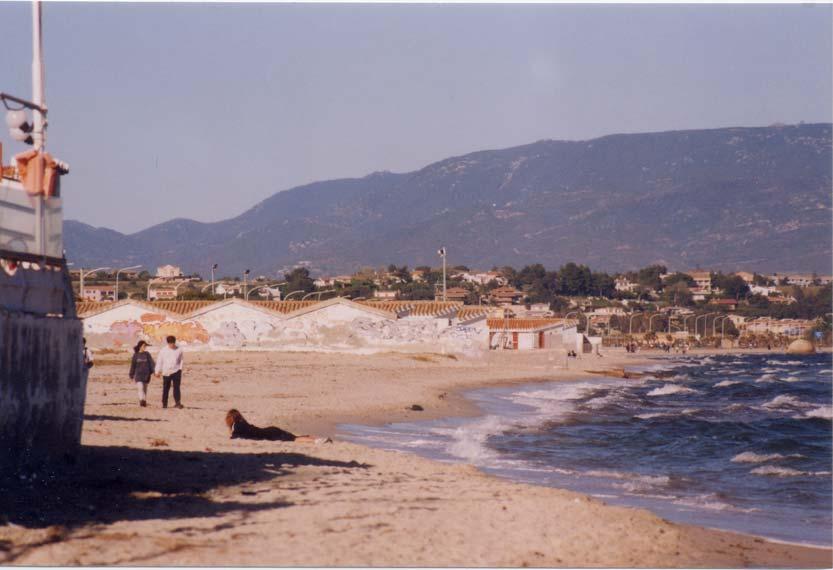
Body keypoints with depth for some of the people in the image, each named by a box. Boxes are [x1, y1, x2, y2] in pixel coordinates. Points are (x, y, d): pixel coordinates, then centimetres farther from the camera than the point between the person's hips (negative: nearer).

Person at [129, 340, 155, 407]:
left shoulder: (147, 354, 4)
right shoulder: (136, 355, 2)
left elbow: (152, 363, 1)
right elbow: (133, 365, 7)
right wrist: (131, 375, 9)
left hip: (146, 374, 2)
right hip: (138, 374, -2)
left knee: (145, 389, 9)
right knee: (140, 387, -17)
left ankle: (144, 402, 16)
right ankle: (142, 400, -29)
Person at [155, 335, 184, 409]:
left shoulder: (179, 350, 1)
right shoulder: (163, 350, -1)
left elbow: (181, 360, 13)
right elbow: (159, 361, 4)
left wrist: (180, 369, 7)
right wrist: (157, 371, 1)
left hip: (176, 371, 0)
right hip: (166, 372, 0)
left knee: (176, 387, -11)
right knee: (166, 388, 7)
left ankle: (178, 403, -18)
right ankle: (164, 404, 17)